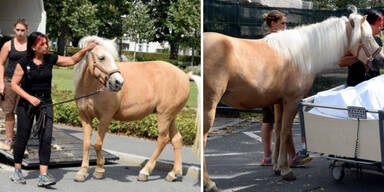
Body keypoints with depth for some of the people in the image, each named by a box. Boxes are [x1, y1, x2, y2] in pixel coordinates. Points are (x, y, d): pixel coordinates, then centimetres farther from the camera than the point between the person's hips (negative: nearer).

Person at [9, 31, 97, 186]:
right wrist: (30, 98, -19)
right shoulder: (23, 63, -10)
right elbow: (14, 84, -8)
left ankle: (43, 176, -8)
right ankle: (17, 171, 26)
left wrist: (85, 49, -5)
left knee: (46, 137, -8)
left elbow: (72, 60, 9)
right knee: (23, 136, 8)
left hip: (45, 103, 3)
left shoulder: (51, 59, 0)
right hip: (26, 104, -2)